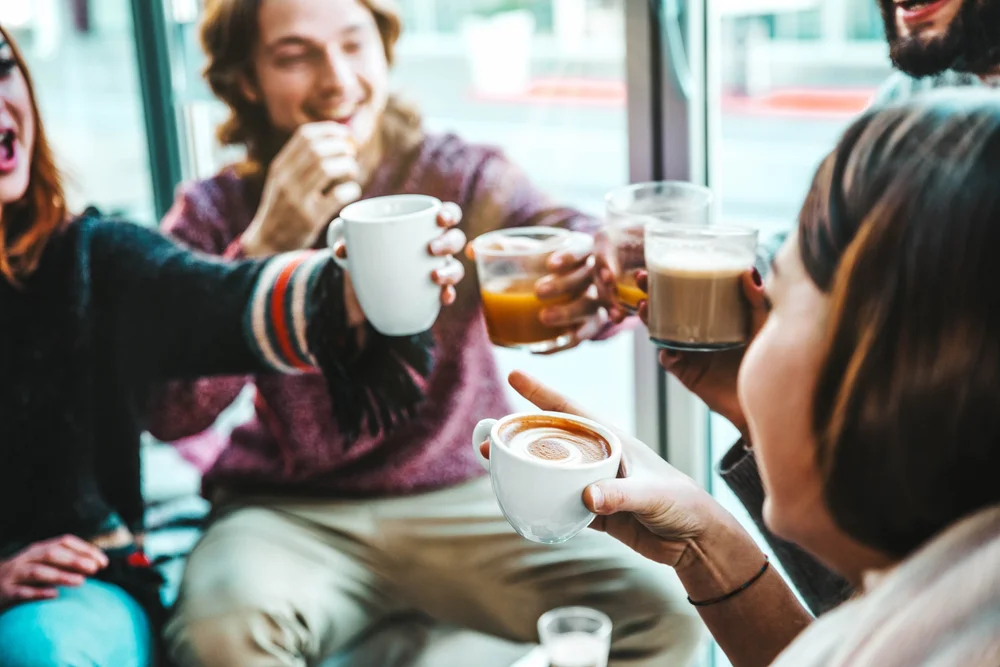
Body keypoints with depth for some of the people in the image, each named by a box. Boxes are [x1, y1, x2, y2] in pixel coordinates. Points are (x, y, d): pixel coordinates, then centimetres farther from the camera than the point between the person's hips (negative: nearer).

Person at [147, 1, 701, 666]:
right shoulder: (215, 214, -2)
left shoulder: (460, 175, 0)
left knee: (664, 610, -18)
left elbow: (570, 244, -19)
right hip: (291, 512, -1)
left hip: (465, 495, 2)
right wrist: (268, 242, -25)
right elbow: (170, 413, -14)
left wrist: (596, 279, -45)